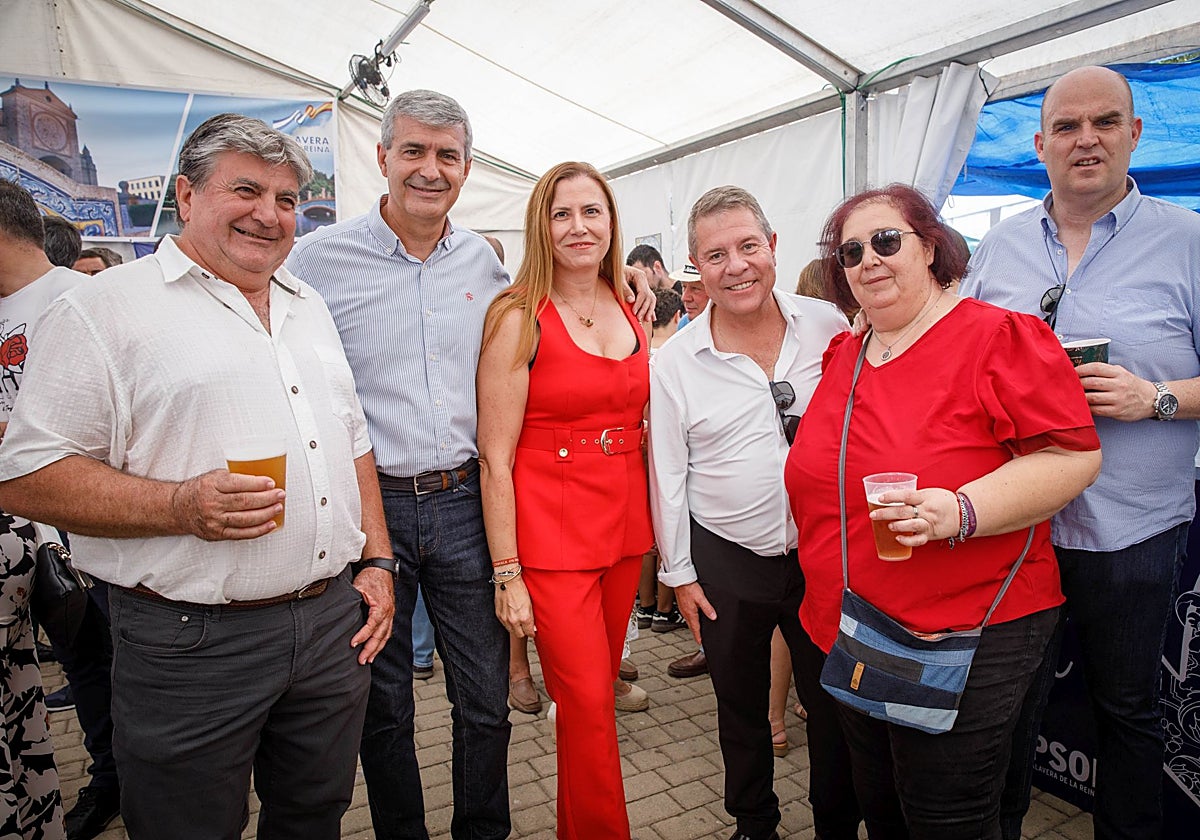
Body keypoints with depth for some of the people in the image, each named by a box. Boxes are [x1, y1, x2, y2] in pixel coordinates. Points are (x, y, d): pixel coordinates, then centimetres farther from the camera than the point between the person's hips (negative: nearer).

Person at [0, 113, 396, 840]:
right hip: (193, 643, -5)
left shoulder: (311, 307, 13)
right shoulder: (107, 310, -7)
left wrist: (377, 562, 7)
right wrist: (180, 506, -24)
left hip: (335, 625, 6)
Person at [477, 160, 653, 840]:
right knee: (590, 706, -1)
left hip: (624, 523, 6)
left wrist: (657, 528, 11)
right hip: (551, 532, -5)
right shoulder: (520, 318, -9)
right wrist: (507, 574, -12)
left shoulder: (631, 313, 9)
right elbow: (494, 458, -10)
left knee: (598, 691, 15)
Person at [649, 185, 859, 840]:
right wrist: (679, 572, 1)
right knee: (740, 707, 18)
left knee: (835, 703, 15)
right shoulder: (673, 363, -7)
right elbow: (667, 475, -1)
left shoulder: (830, 328, -5)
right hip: (726, 562, 0)